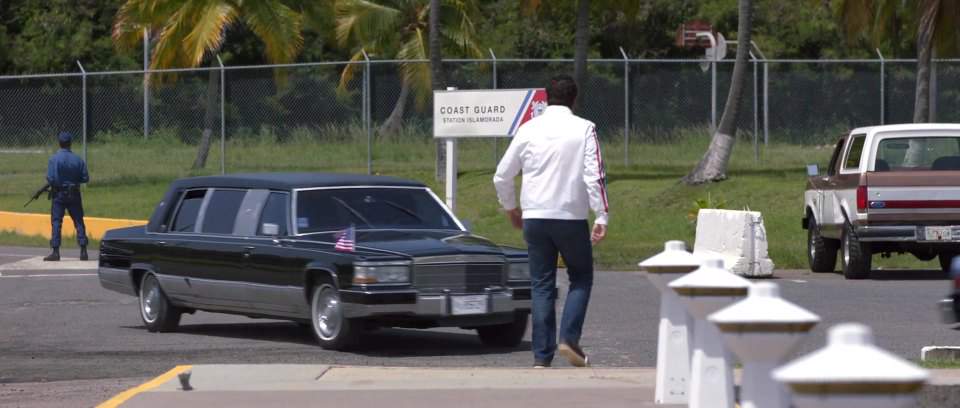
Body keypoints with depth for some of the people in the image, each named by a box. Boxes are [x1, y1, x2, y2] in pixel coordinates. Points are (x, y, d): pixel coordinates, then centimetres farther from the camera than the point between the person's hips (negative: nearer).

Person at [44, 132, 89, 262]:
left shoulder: (54, 159, -12)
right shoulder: (78, 159, -4)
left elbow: (51, 179, -17)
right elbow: (85, 178, -2)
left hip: (59, 194, -2)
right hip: (74, 194, 2)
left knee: (56, 222, 2)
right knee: (79, 222, 8)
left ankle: (55, 252, -3)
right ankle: (83, 251, 6)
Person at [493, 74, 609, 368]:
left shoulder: (528, 130, 5)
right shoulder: (584, 129, -3)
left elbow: (501, 176, 10)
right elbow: (594, 175, -10)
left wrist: (511, 208, 25)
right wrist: (601, 217, -8)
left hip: (534, 218, 2)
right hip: (571, 217, -2)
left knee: (542, 285, 8)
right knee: (581, 277, 15)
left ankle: (542, 357, 3)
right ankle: (569, 338, -3)